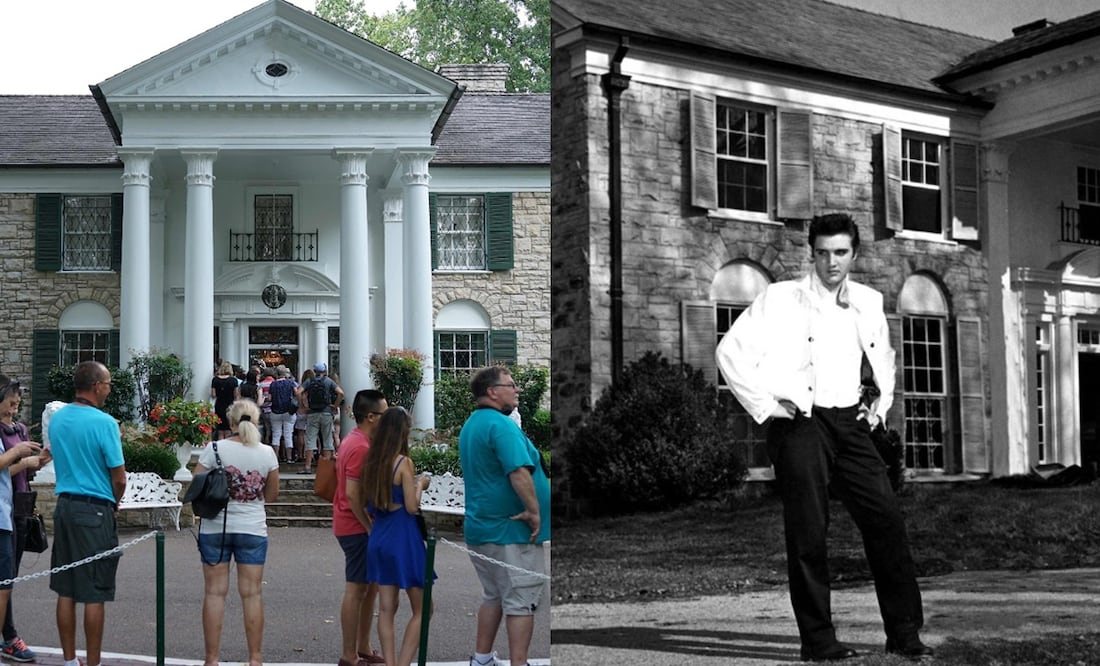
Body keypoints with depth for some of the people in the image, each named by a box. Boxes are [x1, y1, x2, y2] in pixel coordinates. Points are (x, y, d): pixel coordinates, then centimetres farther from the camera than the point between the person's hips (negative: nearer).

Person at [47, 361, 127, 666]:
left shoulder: (56, 419, 7)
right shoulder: (103, 422, -14)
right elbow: (119, 478, -12)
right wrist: (113, 504, 9)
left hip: (64, 506, 7)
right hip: (95, 511, -7)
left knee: (65, 590, 11)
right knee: (94, 594, 0)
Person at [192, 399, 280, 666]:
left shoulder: (215, 449, -7)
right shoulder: (267, 453, -3)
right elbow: (272, 495, 5)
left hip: (215, 528, -1)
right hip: (252, 530, 1)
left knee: (215, 593, 4)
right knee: (252, 594, 6)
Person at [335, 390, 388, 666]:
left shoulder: (354, 440, 12)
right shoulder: (361, 447, -20)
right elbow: (353, 494, -24)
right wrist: (370, 527, -18)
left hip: (355, 525, 10)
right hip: (357, 526, -10)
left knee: (370, 586, 15)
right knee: (357, 589, -4)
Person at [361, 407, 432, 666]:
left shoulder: (371, 462, 4)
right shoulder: (404, 462, -15)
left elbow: (369, 503, 11)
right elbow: (412, 507, -14)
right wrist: (420, 484, 2)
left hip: (378, 537, 7)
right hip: (403, 537, -7)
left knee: (386, 609, 11)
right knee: (421, 609, 4)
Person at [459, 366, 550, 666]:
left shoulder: (470, 425, 14)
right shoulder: (501, 424, -18)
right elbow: (519, 472, -29)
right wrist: (534, 511, -21)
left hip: (480, 526, 10)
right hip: (512, 530, -10)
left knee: (493, 596, 19)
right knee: (522, 601, -3)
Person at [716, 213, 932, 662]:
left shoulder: (868, 302, 13)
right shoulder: (781, 299, -3)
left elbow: (883, 357, 32)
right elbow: (731, 351, -7)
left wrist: (880, 403, 18)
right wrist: (765, 407, -9)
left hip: (850, 422, 5)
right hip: (800, 423, -5)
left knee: (886, 519, -2)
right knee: (808, 532, -4)